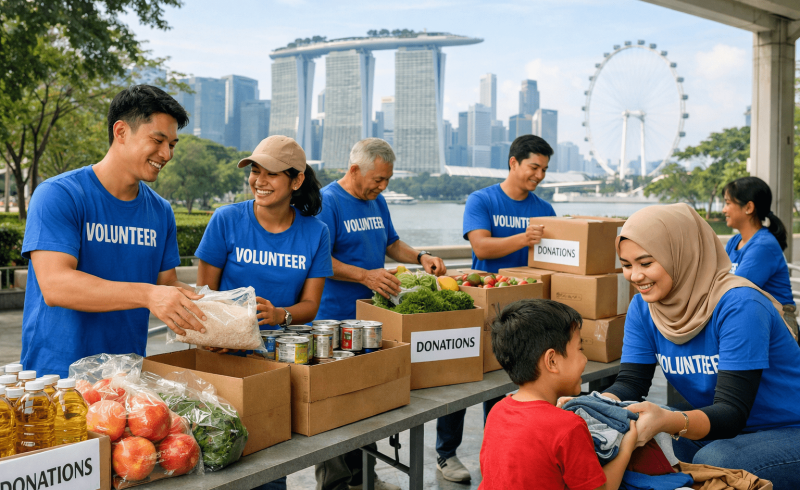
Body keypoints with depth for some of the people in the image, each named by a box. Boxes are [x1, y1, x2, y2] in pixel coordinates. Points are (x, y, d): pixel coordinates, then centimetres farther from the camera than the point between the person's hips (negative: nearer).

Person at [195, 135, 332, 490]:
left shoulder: (315, 232, -1)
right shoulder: (227, 220, -5)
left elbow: (310, 304, 1)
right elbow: (205, 291, -2)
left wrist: (280, 315, -21)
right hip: (228, 354, -1)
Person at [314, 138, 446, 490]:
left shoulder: (377, 201, 14)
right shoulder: (327, 201, -12)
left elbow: (391, 243, 23)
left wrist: (420, 257, 5)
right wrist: (365, 276, -26)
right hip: (336, 322, -8)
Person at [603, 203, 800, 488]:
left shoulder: (739, 306, -25)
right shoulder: (643, 309, -4)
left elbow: (732, 411, -30)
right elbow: (630, 382, -8)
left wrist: (667, 421, -49)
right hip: (720, 434, 6)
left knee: (712, 462, -34)